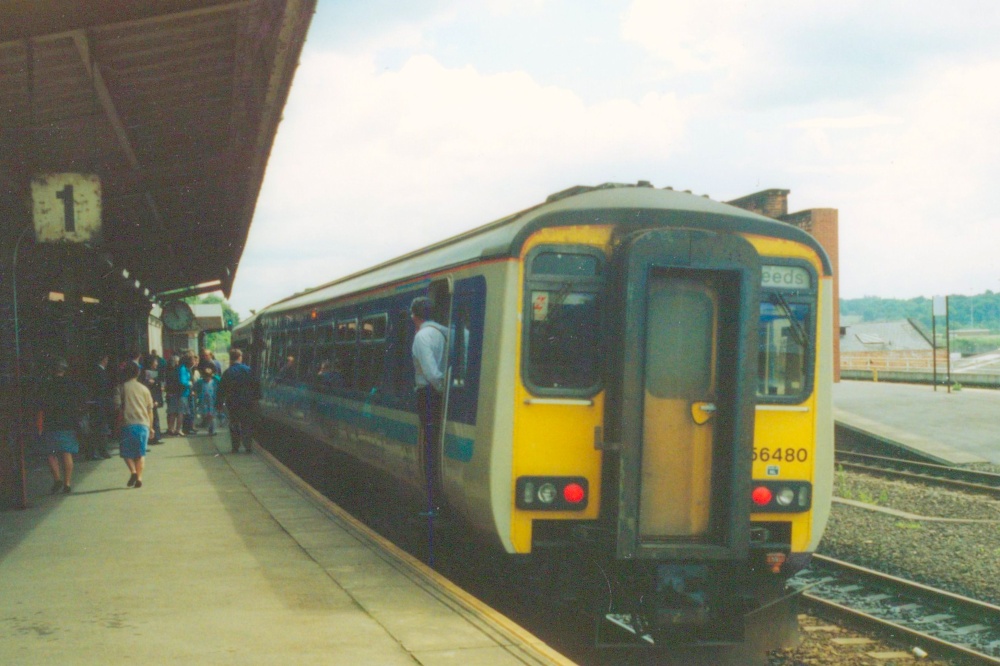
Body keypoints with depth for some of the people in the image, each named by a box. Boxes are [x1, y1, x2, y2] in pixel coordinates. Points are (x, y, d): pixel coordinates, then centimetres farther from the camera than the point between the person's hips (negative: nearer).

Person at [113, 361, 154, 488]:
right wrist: (151, 426, 17)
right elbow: (150, 410, 11)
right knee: (140, 452, 8)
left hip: (128, 424, -2)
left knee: (126, 451, 8)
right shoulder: (144, 389, 10)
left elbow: (117, 406, -4)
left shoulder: (120, 388, 2)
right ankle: (139, 478, -1)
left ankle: (133, 471, -15)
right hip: (143, 424, 2)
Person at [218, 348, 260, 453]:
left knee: (234, 425, 8)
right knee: (247, 425, 8)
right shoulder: (248, 370, -4)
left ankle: (235, 447, 6)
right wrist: (256, 398, 5)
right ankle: (247, 446, 4)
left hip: (232, 403, 0)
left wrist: (220, 402, 5)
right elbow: (255, 386, -2)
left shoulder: (227, 372, -4)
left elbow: (222, 389, -2)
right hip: (247, 403, 0)